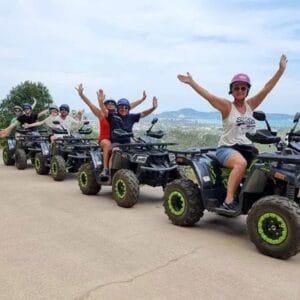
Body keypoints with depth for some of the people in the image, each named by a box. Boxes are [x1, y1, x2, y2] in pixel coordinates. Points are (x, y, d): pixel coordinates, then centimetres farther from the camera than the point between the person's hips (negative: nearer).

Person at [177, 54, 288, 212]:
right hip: (227, 148, -6)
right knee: (241, 163, -34)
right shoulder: (227, 106, -3)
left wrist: (281, 70, 2)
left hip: (247, 148, 6)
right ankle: (228, 201, -31)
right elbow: (208, 96, -14)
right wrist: (191, 82, -23)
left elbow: (267, 88, 7)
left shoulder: (250, 105, 11)